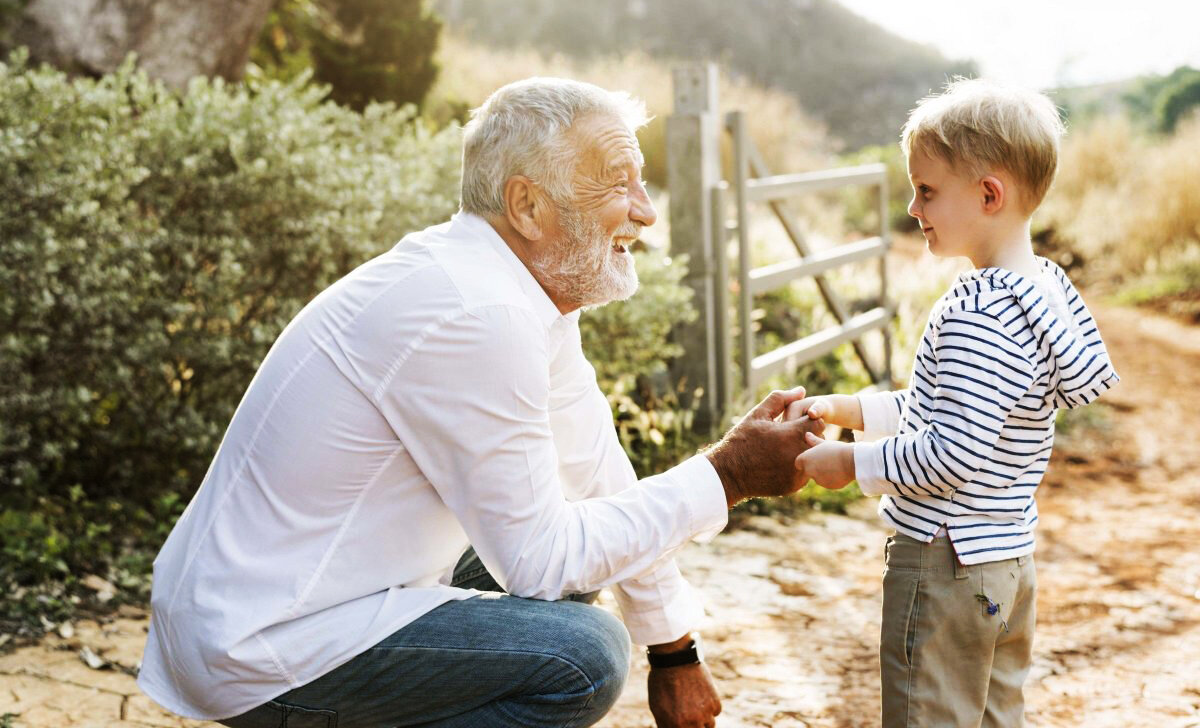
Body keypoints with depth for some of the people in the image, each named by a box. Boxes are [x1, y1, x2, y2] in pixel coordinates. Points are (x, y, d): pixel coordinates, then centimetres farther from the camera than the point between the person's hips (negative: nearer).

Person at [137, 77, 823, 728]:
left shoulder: (530, 288, 4)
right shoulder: (476, 317, -26)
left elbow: (595, 477, 10)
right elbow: (541, 558, -20)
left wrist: (674, 650, 13)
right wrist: (725, 477, -14)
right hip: (257, 653, -10)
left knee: (576, 562, 18)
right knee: (583, 655, -19)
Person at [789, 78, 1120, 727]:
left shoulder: (977, 317, -25)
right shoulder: (1043, 288, 6)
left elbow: (951, 454, -26)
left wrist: (852, 463, -14)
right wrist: (850, 409, 11)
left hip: (946, 564, -10)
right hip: (1009, 558, 10)